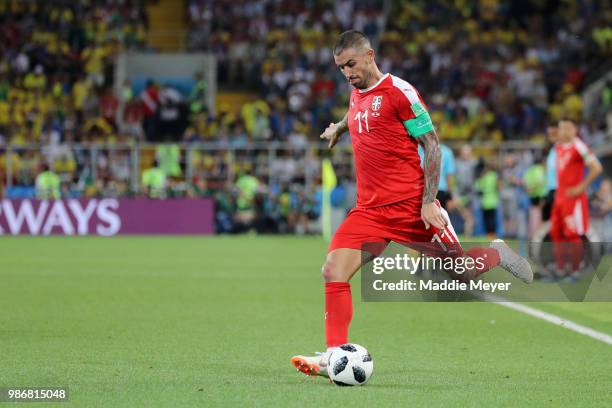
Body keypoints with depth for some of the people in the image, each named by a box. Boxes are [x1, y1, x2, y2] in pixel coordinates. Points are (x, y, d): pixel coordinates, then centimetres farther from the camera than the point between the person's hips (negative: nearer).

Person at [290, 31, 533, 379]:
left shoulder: (399, 91, -10)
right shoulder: (356, 96, 12)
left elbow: (432, 144, -9)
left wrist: (429, 201, -14)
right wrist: (340, 127, 40)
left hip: (412, 206, -6)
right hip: (370, 210, 6)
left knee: (463, 272, 4)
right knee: (334, 271, -14)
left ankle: (496, 254, 37)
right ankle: (335, 355, -12)